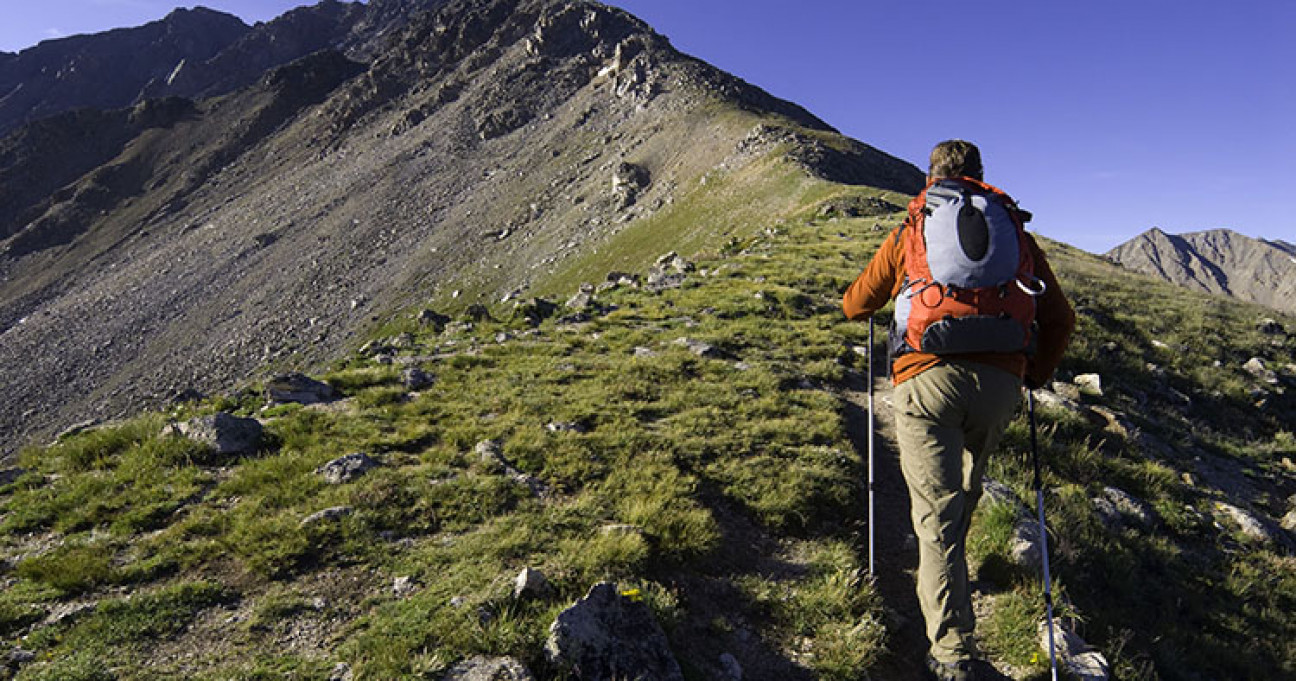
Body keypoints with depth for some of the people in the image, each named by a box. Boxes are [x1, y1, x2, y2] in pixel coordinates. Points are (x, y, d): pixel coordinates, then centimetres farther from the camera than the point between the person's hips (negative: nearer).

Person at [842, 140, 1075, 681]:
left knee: (937, 513, -3)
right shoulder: (1016, 232, 18)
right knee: (965, 488, 25)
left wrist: (860, 305, 47)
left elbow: (855, 305, 24)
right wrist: (1036, 374, 30)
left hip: (928, 377, -3)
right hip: (999, 382, 3)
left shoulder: (909, 231, 14)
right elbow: (1060, 318, 17)